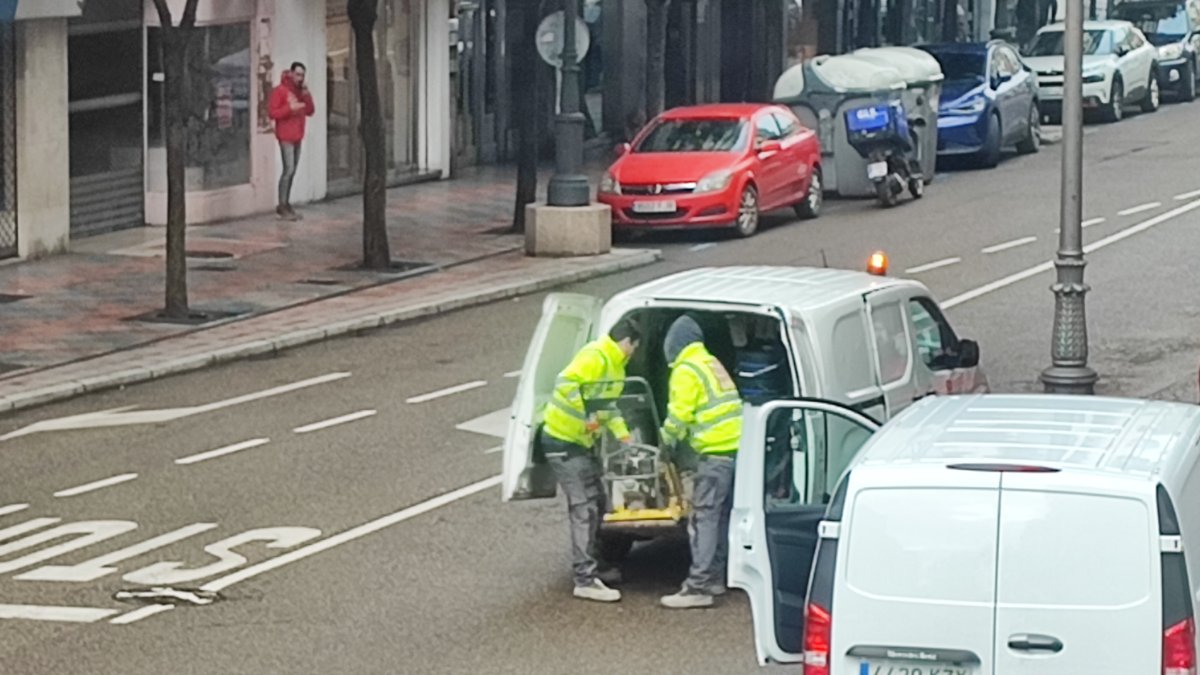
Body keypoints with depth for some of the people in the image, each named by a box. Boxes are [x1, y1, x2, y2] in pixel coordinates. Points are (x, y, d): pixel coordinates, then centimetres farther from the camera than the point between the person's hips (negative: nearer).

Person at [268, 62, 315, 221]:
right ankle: (282, 207, -12)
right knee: (288, 169, -13)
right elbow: (272, 112, -13)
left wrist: (306, 96, -4)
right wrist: (290, 108, -22)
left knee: (292, 171, 7)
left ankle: (286, 204, 12)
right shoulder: (280, 91, -8)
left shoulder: (302, 91, 14)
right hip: (286, 136, -7)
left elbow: (310, 112, 9)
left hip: (297, 136, 7)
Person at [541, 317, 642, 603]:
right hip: (564, 441, -10)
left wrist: (623, 435, 13)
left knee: (597, 505, 17)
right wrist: (587, 415, -36)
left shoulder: (615, 366, 14)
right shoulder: (595, 357, -18)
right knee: (584, 509, -11)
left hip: (583, 442, 10)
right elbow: (566, 383, -31)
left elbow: (609, 404, 24)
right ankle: (585, 580, -11)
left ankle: (590, 567, 29)